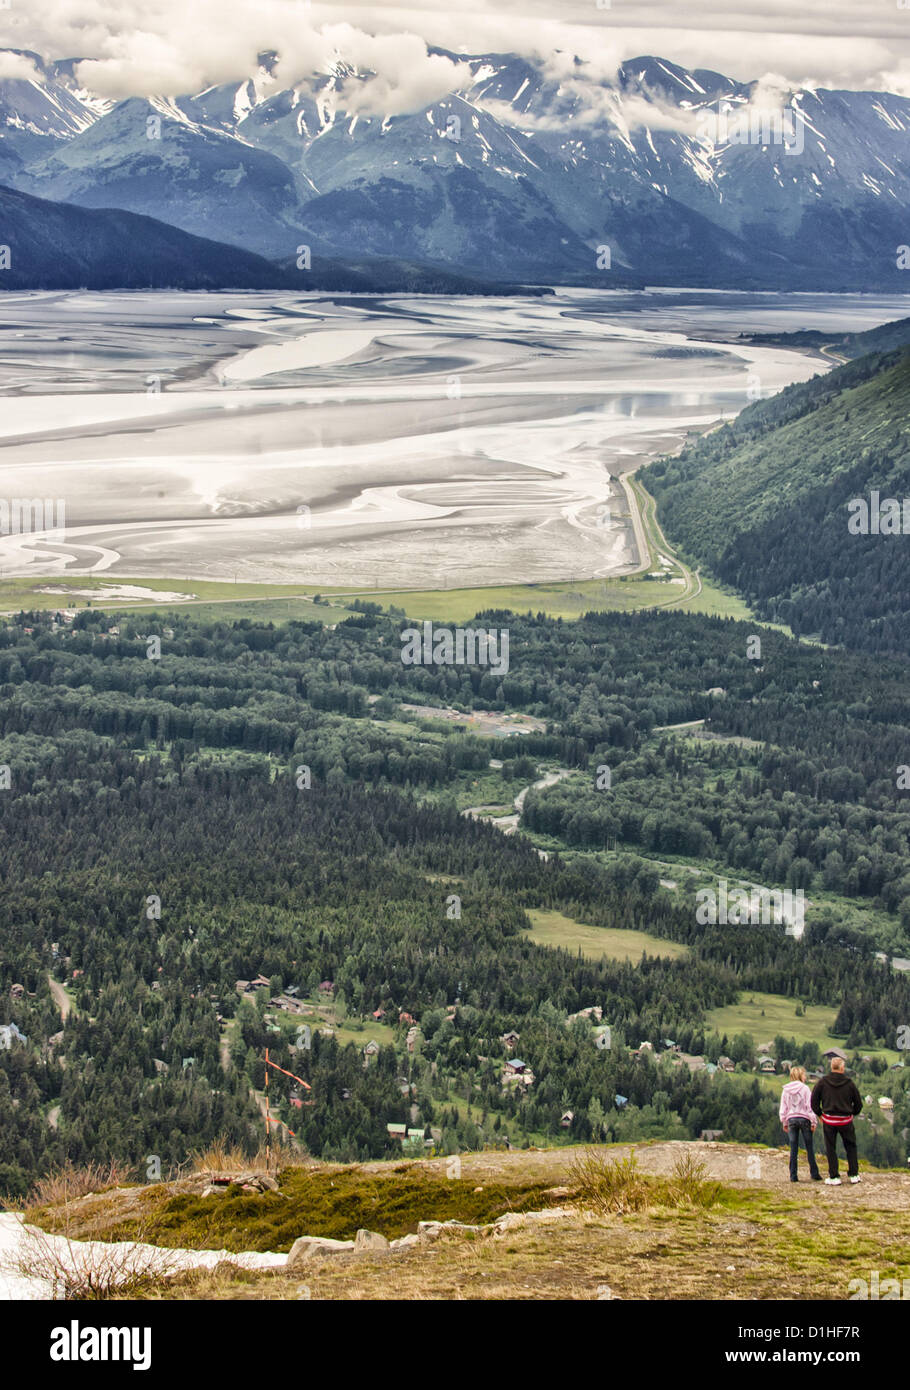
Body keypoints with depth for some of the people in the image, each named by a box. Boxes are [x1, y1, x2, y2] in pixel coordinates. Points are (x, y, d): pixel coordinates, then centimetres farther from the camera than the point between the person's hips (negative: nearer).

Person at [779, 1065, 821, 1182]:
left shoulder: (785, 1090, 5)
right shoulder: (805, 1089, -6)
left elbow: (783, 1108, 9)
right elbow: (809, 1106, -7)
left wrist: (784, 1123, 17)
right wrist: (813, 1122, -3)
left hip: (791, 1119, 3)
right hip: (804, 1118, -3)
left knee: (793, 1149, 5)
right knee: (809, 1148, 5)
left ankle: (793, 1175, 2)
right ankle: (814, 1173, 8)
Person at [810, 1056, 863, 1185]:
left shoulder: (822, 1082, -5)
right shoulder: (849, 1083, -6)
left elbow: (814, 1101, -1)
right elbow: (858, 1103, 3)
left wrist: (819, 1114, 12)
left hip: (829, 1121, 0)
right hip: (846, 1121, 0)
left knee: (831, 1149, 8)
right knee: (851, 1147, 17)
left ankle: (833, 1177, 7)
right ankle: (854, 1175, 18)